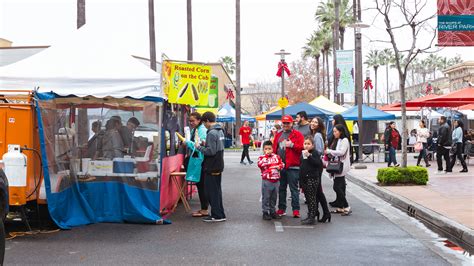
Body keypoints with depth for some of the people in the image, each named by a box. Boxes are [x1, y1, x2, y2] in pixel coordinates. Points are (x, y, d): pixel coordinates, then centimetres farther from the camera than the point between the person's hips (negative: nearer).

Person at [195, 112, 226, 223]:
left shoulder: (212, 133, -19)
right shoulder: (220, 131, 11)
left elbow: (211, 151, -23)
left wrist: (199, 147, -11)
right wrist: (205, 144, 10)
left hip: (211, 168, -10)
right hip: (219, 166, 10)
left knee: (212, 191, -2)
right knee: (217, 190, 16)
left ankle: (216, 215, 2)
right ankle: (219, 214, 22)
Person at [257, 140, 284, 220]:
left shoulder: (276, 156, 9)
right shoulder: (262, 157, -3)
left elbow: (281, 164, 11)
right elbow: (260, 164, -21)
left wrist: (278, 166, -10)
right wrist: (266, 156, -19)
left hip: (276, 180, 4)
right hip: (266, 180, -4)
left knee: (274, 197, 13)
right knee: (266, 197, 0)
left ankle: (272, 211, 24)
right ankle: (265, 212, 8)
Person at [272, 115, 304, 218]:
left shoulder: (297, 134, 0)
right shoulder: (278, 135, 16)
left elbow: (302, 147, -10)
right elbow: (274, 148, 15)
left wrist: (292, 145, -19)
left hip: (292, 167, -6)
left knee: (294, 189, -2)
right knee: (281, 189, 12)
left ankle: (296, 210, 2)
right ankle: (281, 209, 21)